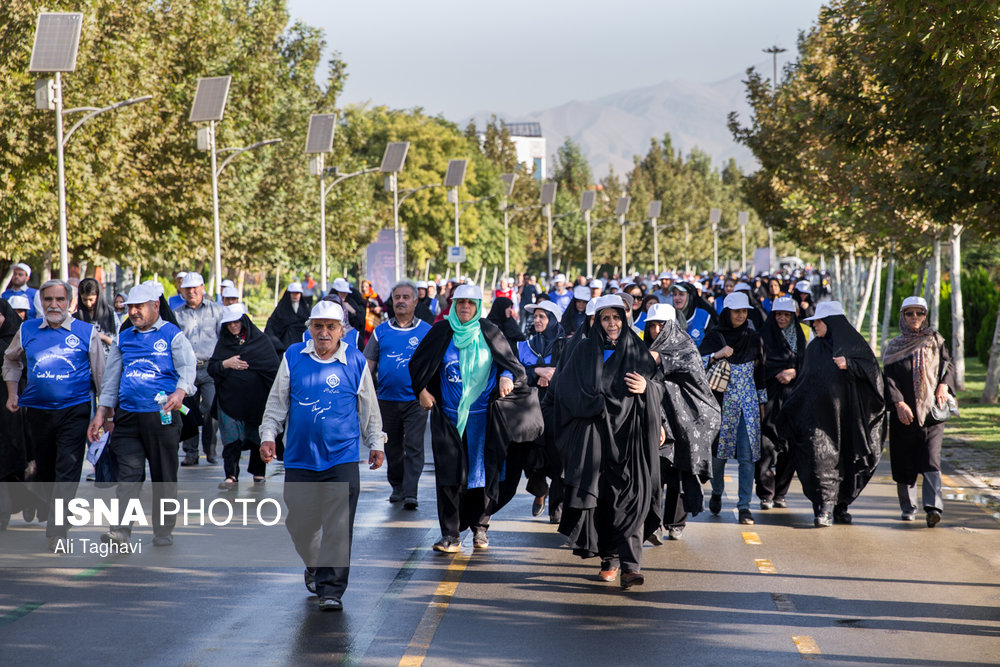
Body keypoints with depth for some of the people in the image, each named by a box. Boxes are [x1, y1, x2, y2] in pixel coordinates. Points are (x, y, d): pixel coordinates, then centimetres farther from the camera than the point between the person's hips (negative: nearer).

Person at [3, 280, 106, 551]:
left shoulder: (86, 332, 0)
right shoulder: (27, 330, 6)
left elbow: (101, 374, 6)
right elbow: (11, 360, 24)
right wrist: (12, 393, 17)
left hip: (74, 411, -3)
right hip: (37, 411, 3)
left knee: (67, 472, -11)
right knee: (45, 470, 14)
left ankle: (56, 531, -13)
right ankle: (50, 512, 37)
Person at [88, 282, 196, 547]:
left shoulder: (173, 335, 2)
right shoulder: (123, 339, 16)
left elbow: (188, 368, -9)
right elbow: (111, 378, 19)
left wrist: (180, 391, -28)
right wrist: (101, 413, 12)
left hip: (162, 415, -3)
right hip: (127, 416, 3)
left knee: (164, 475, 5)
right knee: (128, 473, -6)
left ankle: (163, 530, 16)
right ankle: (120, 530, -14)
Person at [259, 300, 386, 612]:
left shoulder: (356, 362, 2)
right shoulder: (293, 357, 4)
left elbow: (369, 409, 12)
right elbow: (277, 401, 10)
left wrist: (376, 443, 11)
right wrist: (268, 435, 1)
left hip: (342, 459, -2)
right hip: (300, 459, 2)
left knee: (338, 527, -9)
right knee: (300, 522, 8)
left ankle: (331, 589, -4)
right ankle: (314, 566, 37)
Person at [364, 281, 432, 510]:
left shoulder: (427, 332, 3)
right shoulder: (381, 332, 8)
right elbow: (368, 364, 9)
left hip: (416, 400, -3)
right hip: (387, 400, 3)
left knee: (413, 447, -9)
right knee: (392, 447, 11)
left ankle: (410, 493, -10)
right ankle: (397, 487, 26)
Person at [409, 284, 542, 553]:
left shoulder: (489, 333, 2)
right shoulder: (441, 332, 3)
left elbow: (510, 361, 6)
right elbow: (418, 364, 11)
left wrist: (507, 376, -15)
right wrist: (422, 390, 0)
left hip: (482, 415, 0)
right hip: (448, 416, 0)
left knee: (483, 471, 3)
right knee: (450, 474, -5)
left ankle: (480, 526, 19)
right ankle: (451, 534, -2)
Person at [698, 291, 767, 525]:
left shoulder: (753, 338, 8)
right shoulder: (714, 337, 0)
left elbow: (760, 371, 15)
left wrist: (762, 401, 15)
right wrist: (716, 355, -24)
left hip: (748, 402, 2)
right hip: (722, 400, -2)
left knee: (747, 454, -6)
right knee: (719, 450, 4)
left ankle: (744, 505, -3)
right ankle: (717, 492, 31)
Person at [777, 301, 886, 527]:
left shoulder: (854, 344, 2)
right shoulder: (814, 348, 13)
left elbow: (873, 370, -6)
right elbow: (806, 381, 17)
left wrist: (849, 365, -20)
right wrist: (789, 410, 11)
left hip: (847, 413, -2)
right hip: (819, 413, 2)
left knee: (846, 458, 4)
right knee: (820, 458, -11)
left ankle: (841, 506, 18)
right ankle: (824, 508, -14)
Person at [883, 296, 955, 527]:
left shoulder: (935, 340, 11)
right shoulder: (894, 346, 6)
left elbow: (947, 364, 7)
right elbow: (889, 378, -2)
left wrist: (943, 386, -13)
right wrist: (899, 403, -16)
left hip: (931, 410, -1)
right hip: (904, 413, 1)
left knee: (931, 458, -13)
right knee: (904, 461, 3)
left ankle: (933, 506, -24)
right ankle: (908, 507, 18)